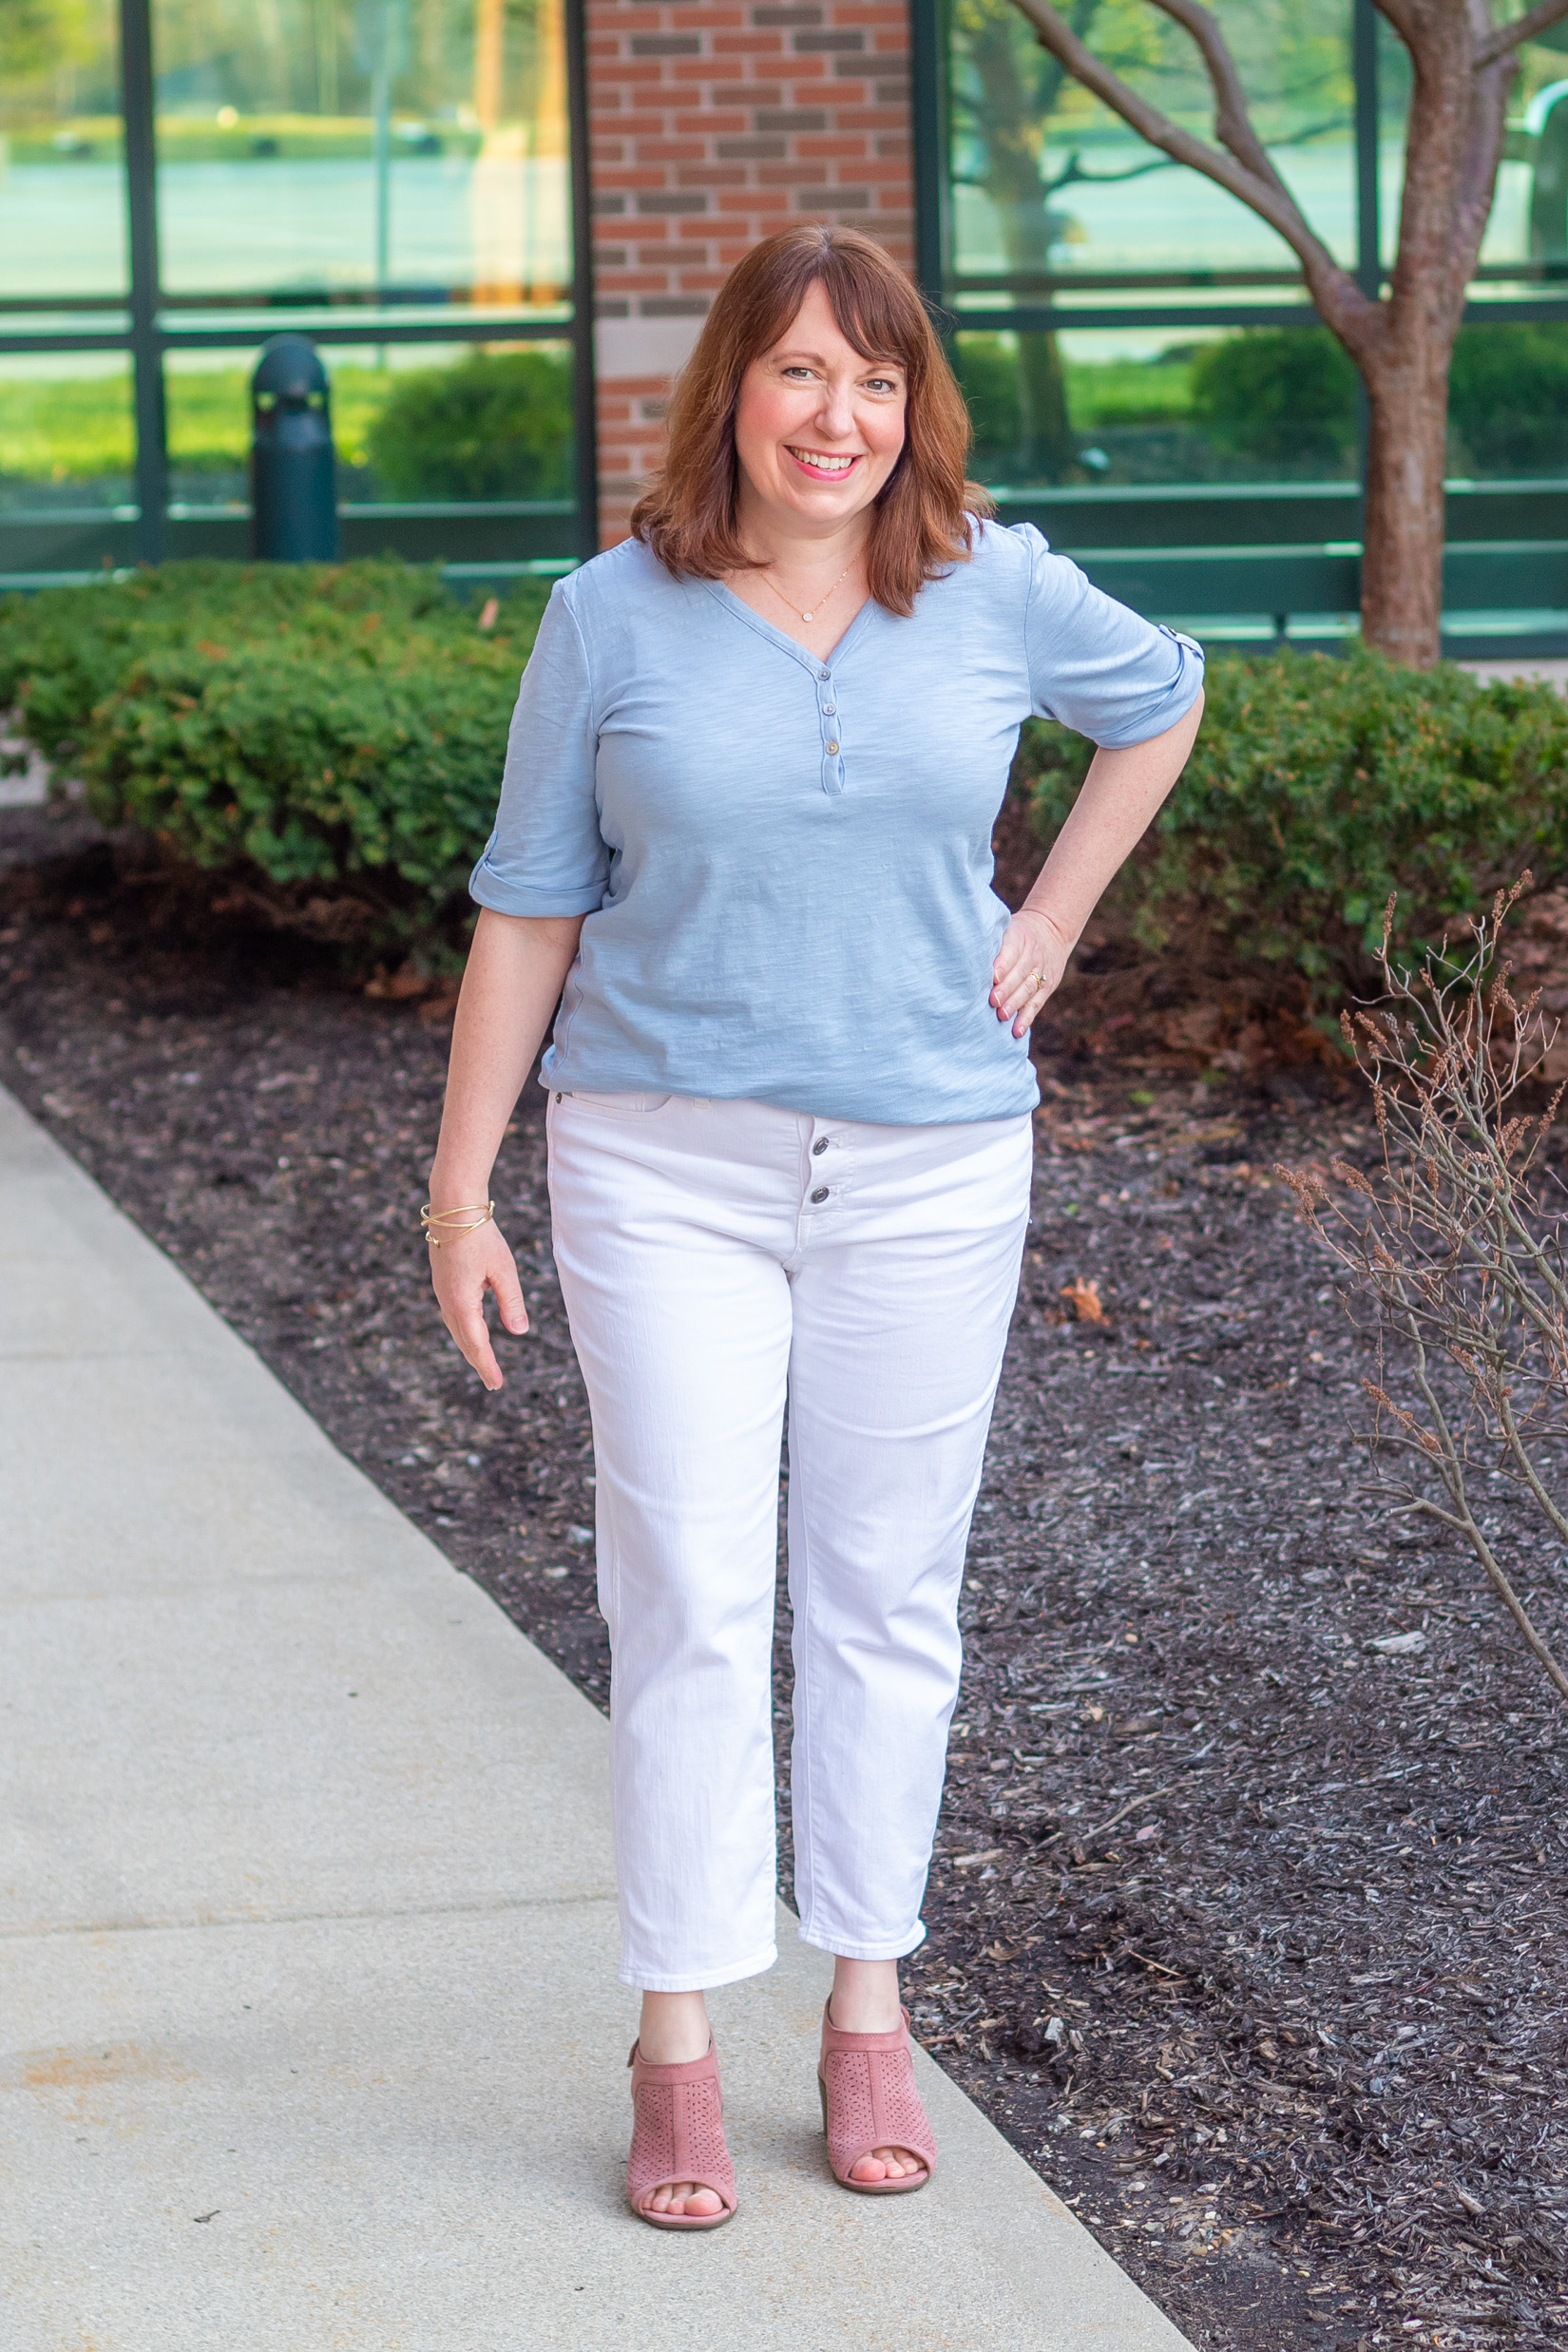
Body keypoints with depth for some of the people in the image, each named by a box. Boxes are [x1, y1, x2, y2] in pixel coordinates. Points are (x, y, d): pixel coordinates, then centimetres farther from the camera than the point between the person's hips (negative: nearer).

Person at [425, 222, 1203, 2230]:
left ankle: (868, 2011, 21)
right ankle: (678, 2045, 5)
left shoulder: (997, 594, -1)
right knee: (689, 1597, -3)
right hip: (668, 1162, -1)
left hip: (928, 1162, 2)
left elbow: (1157, 702, 20)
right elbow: (527, 911, 1)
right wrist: (459, 1186, -1)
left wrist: (1052, 920, 9)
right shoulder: (614, 618, -4)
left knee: (885, 1595, 8)